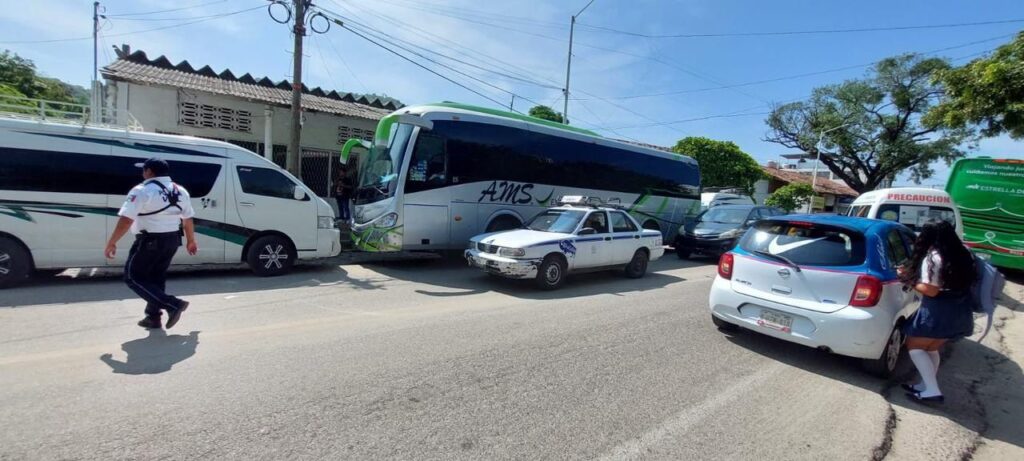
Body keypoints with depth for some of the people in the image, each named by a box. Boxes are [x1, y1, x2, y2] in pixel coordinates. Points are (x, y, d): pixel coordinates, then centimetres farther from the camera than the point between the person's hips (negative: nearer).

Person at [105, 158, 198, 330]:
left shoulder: (142, 191, -12)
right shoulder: (180, 191, 9)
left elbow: (126, 220, -19)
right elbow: (188, 220, 15)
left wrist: (111, 243, -11)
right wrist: (191, 241, 24)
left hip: (150, 241, -7)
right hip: (172, 240, 7)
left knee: (134, 277, 5)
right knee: (157, 277, 18)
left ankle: (173, 304, -8)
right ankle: (153, 317, 21)